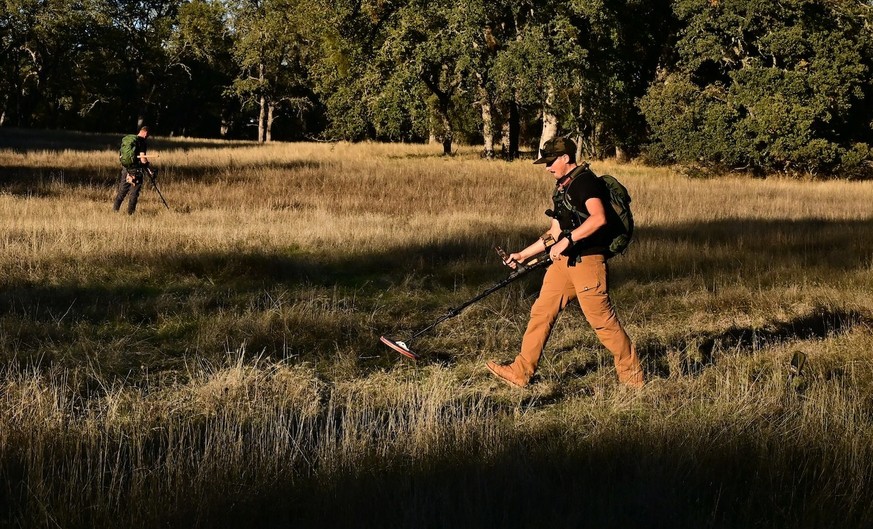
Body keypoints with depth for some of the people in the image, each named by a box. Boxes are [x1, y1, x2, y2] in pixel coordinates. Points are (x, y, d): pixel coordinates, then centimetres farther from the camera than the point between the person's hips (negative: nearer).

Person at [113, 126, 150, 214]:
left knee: (122, 191, 11)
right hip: (136, 171, -6)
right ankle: (130, 212, 3)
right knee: (134, 193, 2)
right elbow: (143, 159, -17)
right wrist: (147, 163, 2)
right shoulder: (143, 142, -11)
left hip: (126, 169, 6)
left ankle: (115, 209, 7)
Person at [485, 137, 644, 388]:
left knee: (602, 320, -4)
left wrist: (566, 241, -29)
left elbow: (599, 218, -28)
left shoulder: (585, 181, -12)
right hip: (564, 261, 9)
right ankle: (520, 372, 11)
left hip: (587, 261, -9)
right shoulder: (562, 188, 18)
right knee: (541, 312, 6)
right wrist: (524, 254, 23)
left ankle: (632, 376, 10)